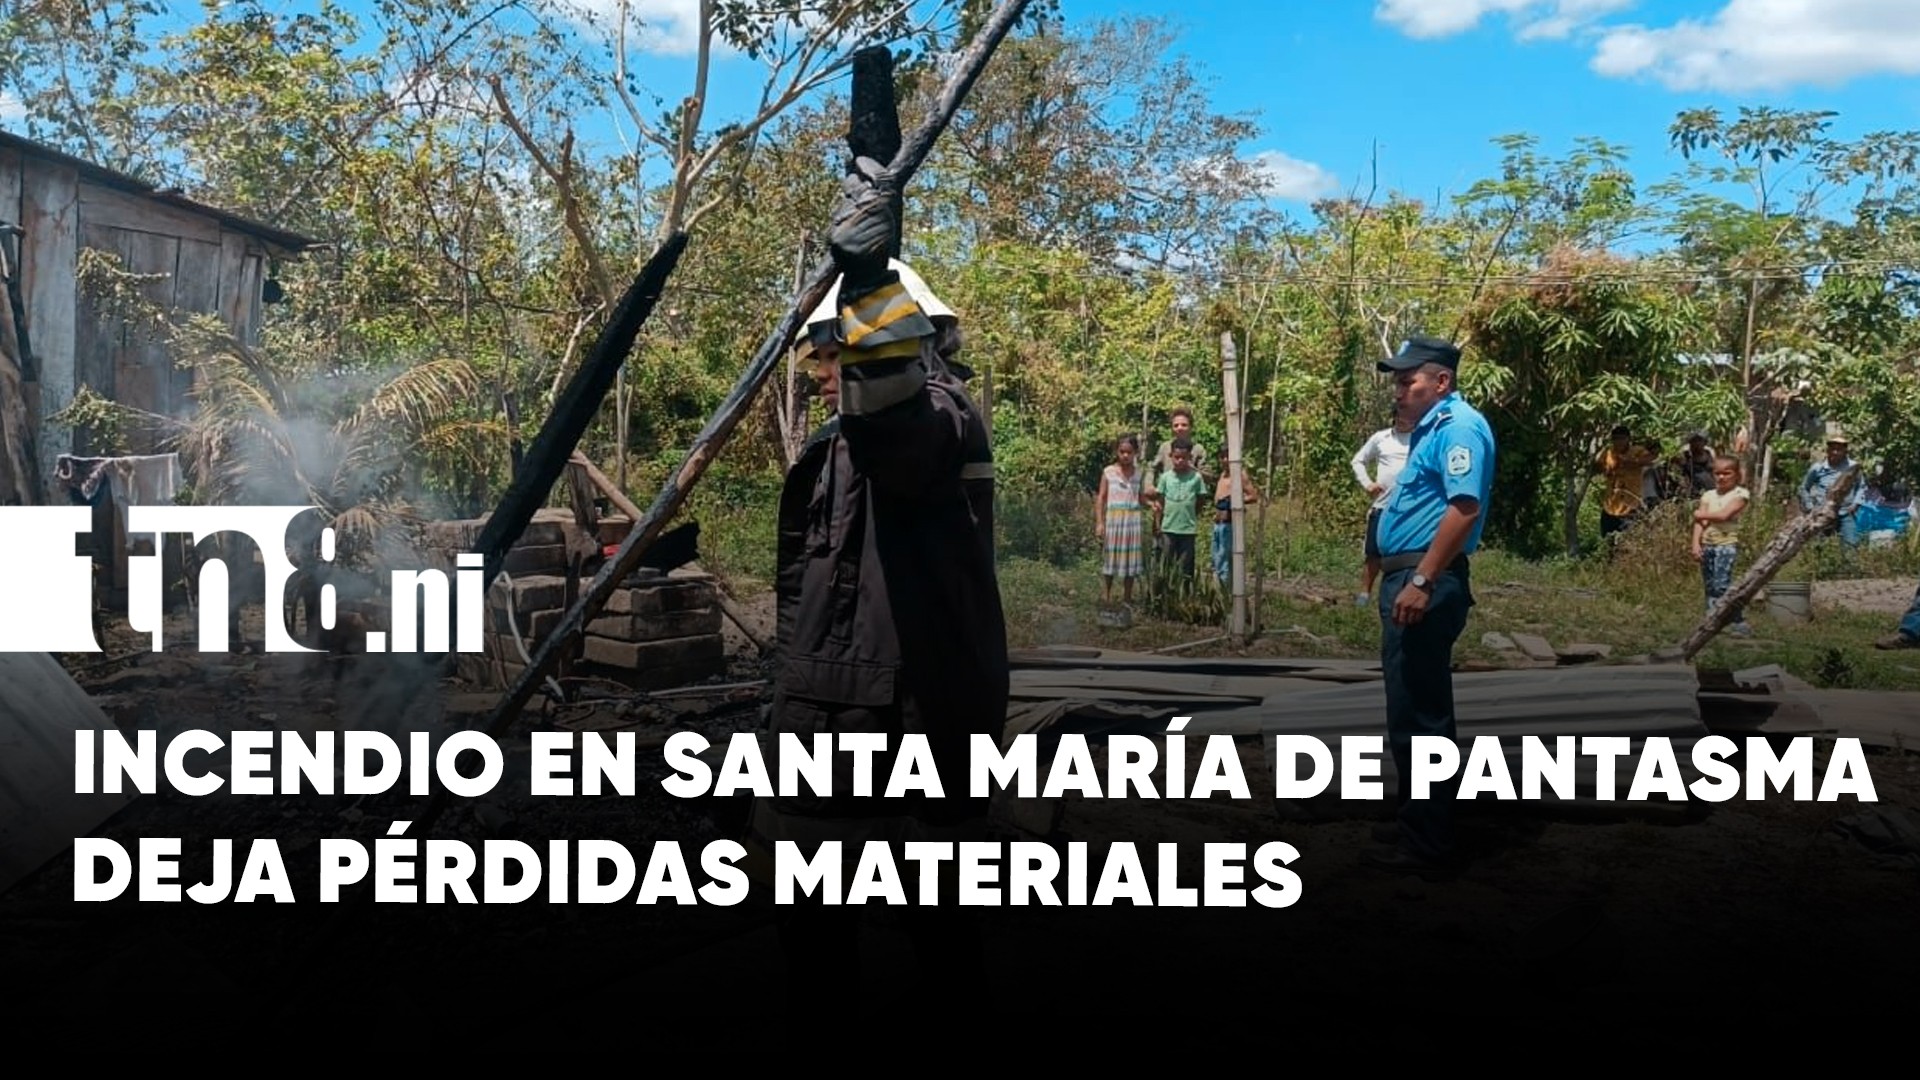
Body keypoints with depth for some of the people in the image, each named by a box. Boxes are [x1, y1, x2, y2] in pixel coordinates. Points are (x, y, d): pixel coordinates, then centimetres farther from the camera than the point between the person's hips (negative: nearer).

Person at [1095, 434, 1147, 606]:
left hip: (1133, 520, 2)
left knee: (1131, 558, 7)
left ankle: (1127, 597, 18)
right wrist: (1099, 522, -6)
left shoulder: (1139, 473, 5)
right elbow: (1101, 498, -1)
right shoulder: (1108, 472, -2)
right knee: (1110, 558, 1)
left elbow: (1141, 497, 11)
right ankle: (1105, 596, 9)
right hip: (1113, 519, -2)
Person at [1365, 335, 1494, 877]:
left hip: (1426, 583, -11)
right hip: (1407, 579, 11)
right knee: (1413, 709, 18)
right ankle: (1418, 824, 30)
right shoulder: (1430, 428, 19)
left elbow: (1464, 508, -25)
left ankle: (1427, 844, 3)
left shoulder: (1458, 425, -13)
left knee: (1417, 715, -5)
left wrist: (1421, 581, -28)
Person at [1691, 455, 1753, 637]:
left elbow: (1724, 515, -14)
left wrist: (1701, 514, 1)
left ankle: (1740, 623, -10)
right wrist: (1696, 544, -8)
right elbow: (1699, 521, 5)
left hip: (1727, 543, -5)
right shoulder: (1708, 495, 14)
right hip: (1707, 544, 6)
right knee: (1710, 588, 6)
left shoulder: (1740, 494, 0)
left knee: (1722, 585, -16)